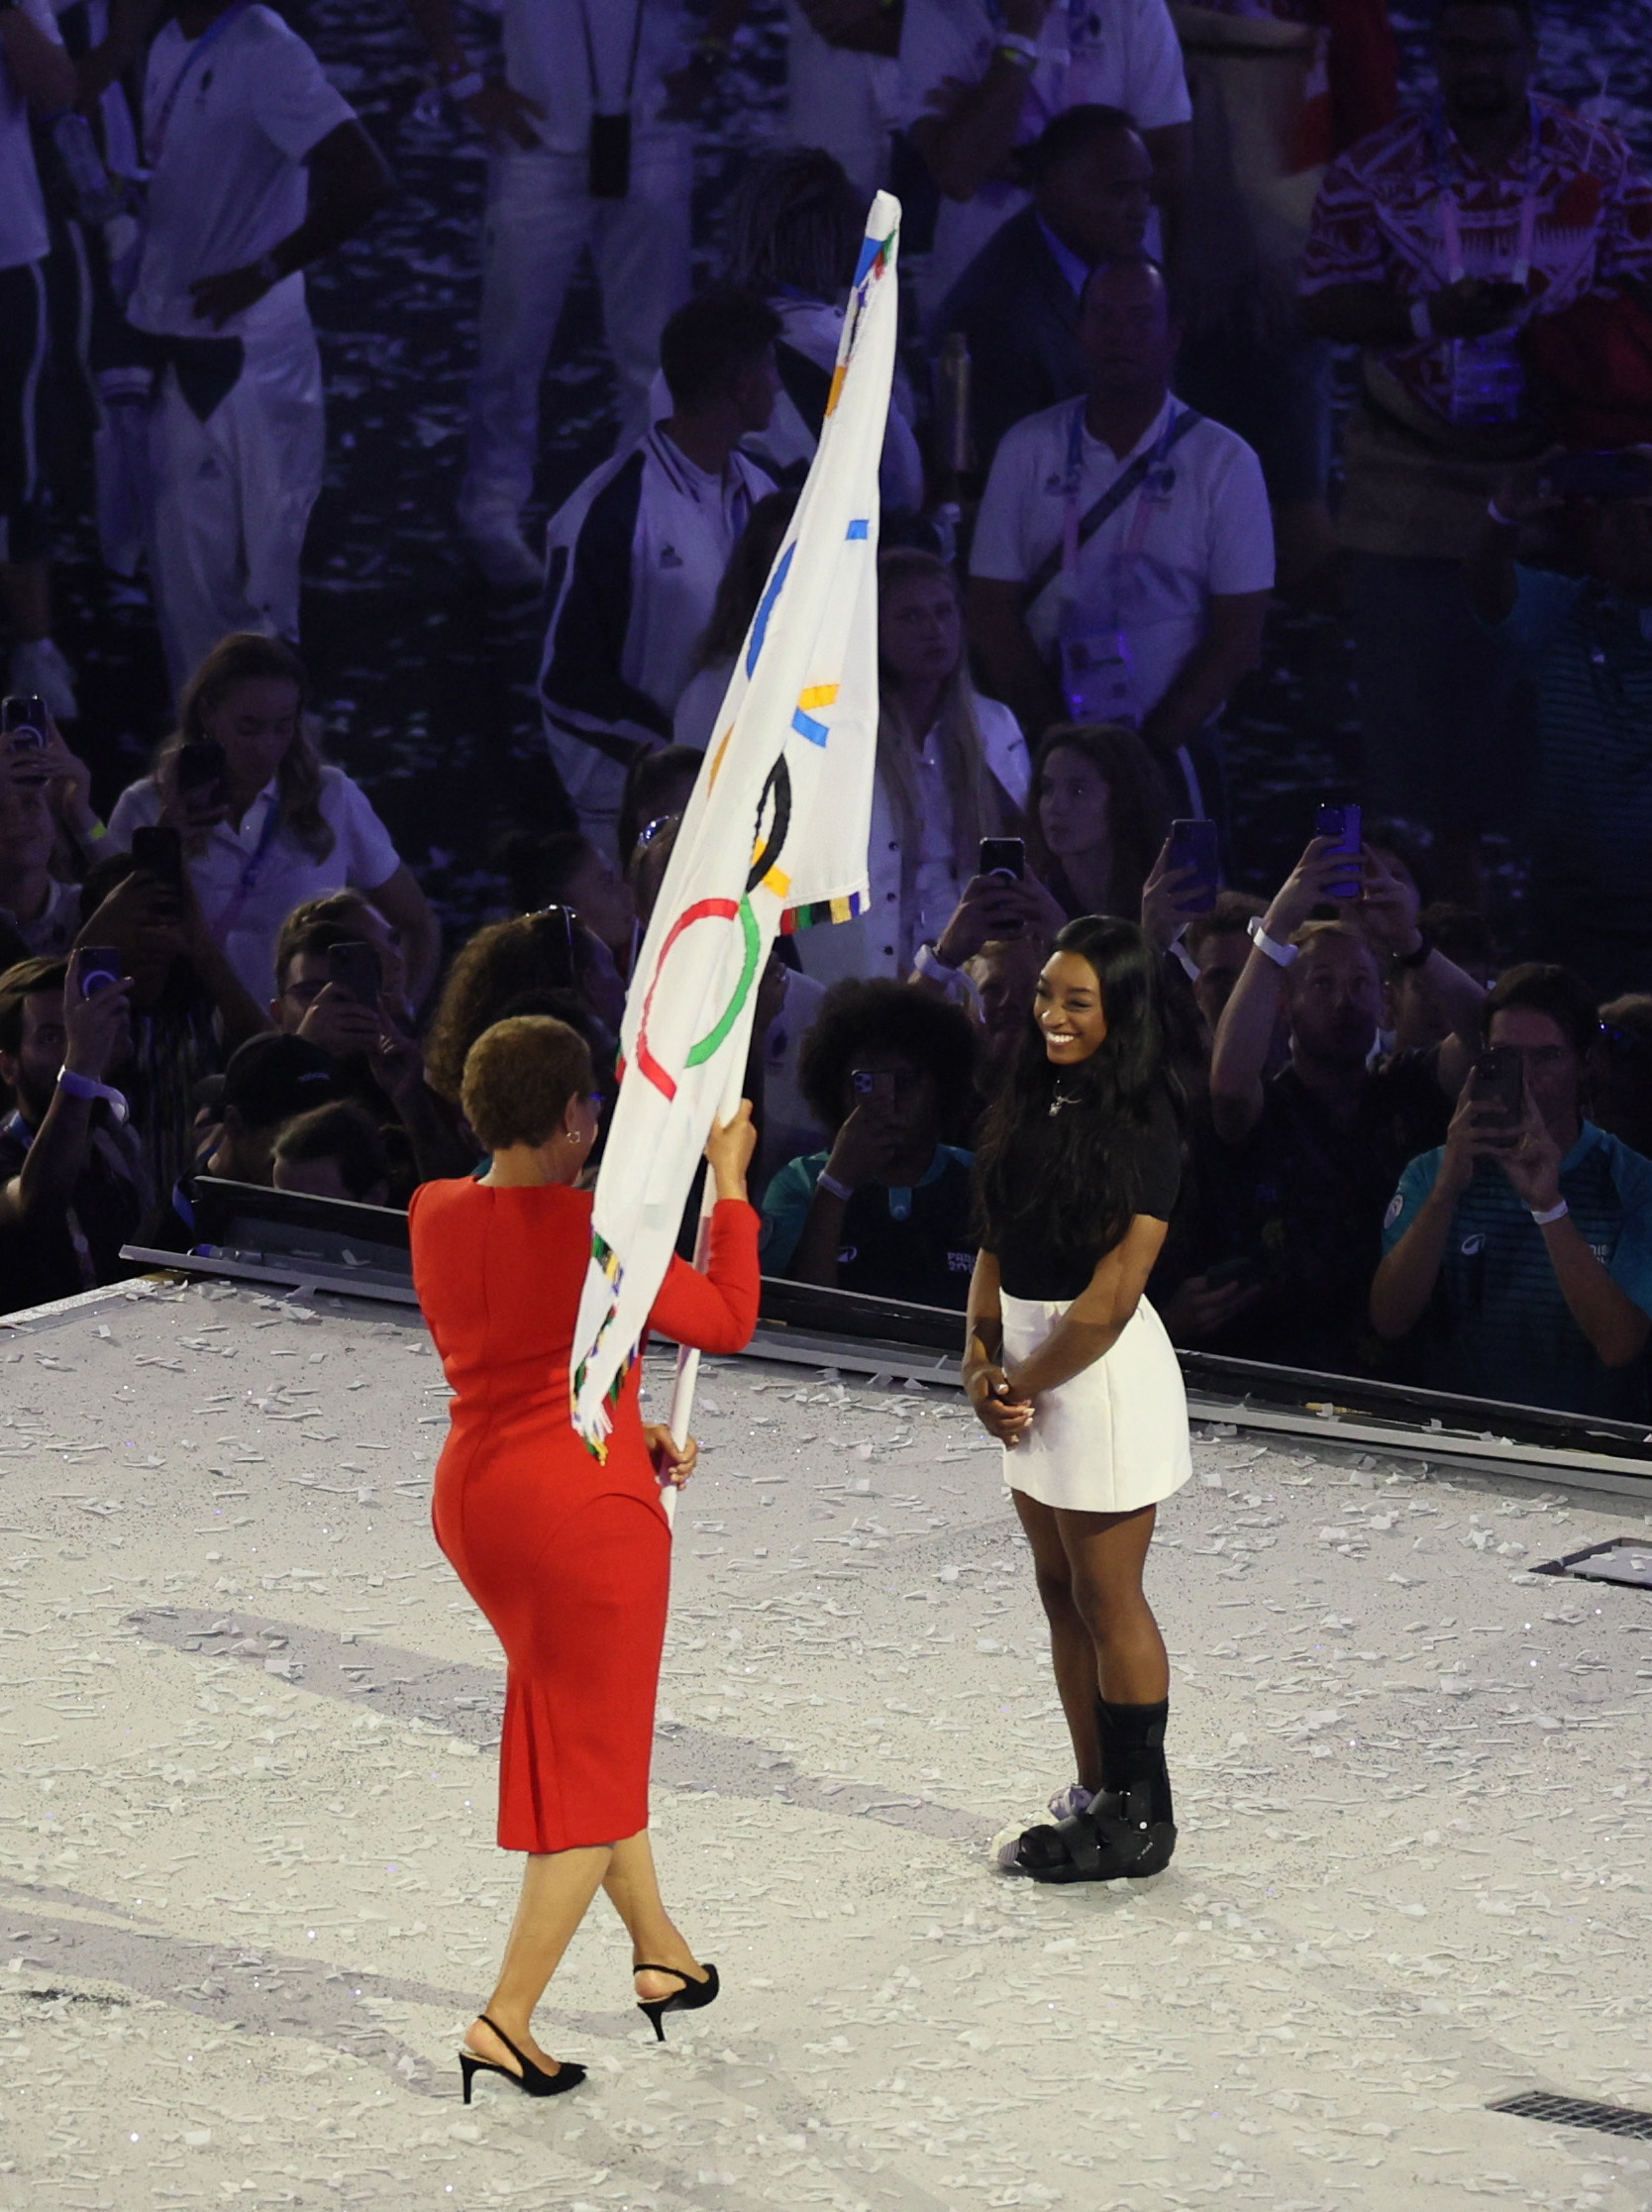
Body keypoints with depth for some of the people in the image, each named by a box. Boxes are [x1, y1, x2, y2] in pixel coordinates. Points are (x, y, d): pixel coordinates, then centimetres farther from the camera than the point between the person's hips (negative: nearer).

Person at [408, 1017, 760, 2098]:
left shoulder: (436, 1216, 1)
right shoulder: (596, 1228, -19)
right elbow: (730, 1320, -9)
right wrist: (730, 1184, 0)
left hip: (476, 1498, 7)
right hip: (588, 1513, -7)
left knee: (594, 1727, 24)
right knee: (593, 1763, 4)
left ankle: (661, 1954, 35)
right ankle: (508, 2019, 0)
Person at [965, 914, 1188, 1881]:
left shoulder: (1143, 1128, -15)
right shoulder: (1031, 1104, 7)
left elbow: (1112, 1295, -17)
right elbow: (998, 1242, 10)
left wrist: (1025, 1383, -11)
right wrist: (981, 1357, -3)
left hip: (1102, 1368, -8)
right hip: (1031, 1365, 8)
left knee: (1108, 1600, -1)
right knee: (1062, 1594, 13)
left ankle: (1141, 1815, 8)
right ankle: (1097, 1794, 23)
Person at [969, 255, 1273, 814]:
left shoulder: (1225, 462, 4)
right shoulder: (1027, 449, 9)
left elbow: (1239, 636, 0)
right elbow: (992, 615, 4)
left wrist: (1148, 745, -11)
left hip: (1168, 748, -1)